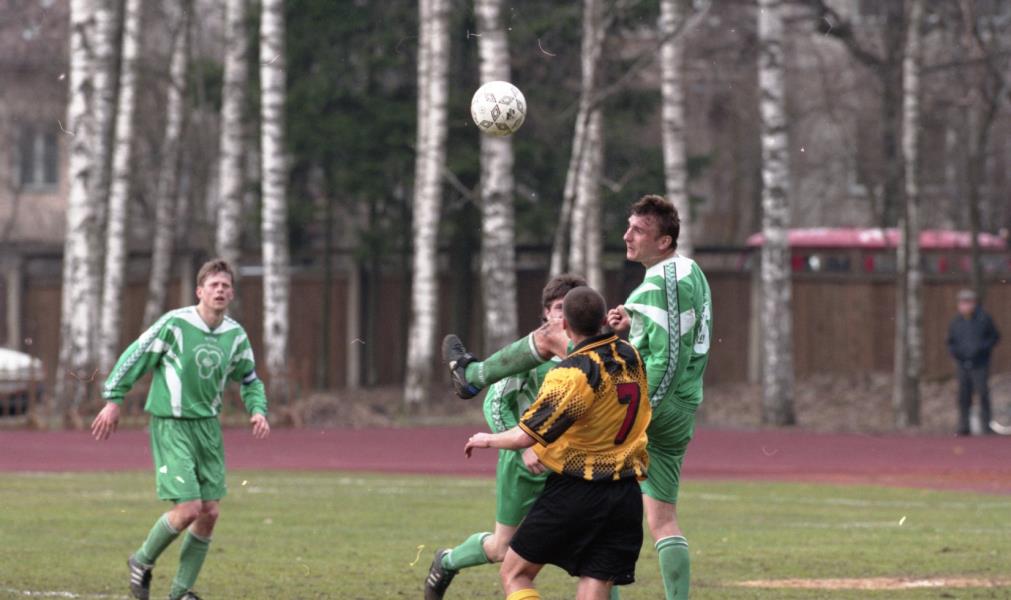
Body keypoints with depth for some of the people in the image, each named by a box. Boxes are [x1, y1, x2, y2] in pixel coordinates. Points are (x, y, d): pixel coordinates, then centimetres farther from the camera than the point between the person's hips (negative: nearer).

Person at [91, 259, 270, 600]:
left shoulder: (235, 335, 3)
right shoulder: (174, 324, -13)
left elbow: (250, 380, 20)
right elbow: (135, 356, -4)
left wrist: (258, 410, 2)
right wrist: (113, 401, -6)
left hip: (208, 426, 6)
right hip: (171, 426, -6)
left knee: (209, 513, 2)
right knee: (188, 508, -15)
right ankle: (143, 562, 11)